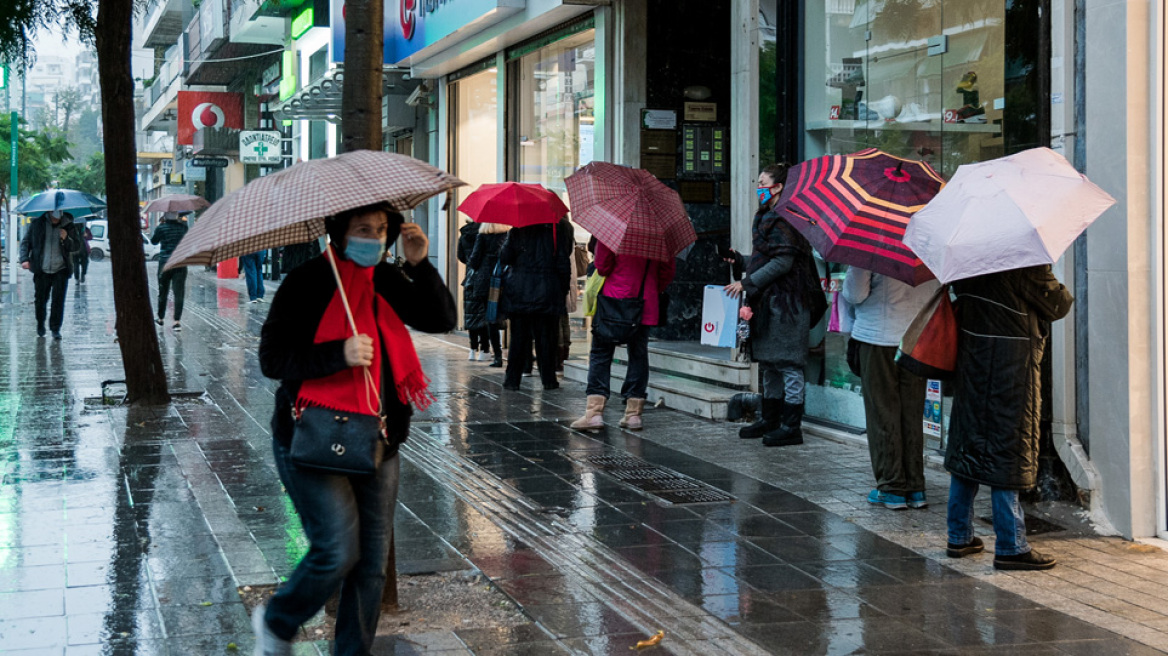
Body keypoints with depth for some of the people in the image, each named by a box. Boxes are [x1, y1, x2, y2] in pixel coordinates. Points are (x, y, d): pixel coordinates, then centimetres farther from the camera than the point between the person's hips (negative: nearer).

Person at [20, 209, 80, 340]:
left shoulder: (69, 226, 1)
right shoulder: (37, 224, 3)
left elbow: (76, 246, 4)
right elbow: (25, 242, 11)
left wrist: (66, 239, -16)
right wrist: (24, 258, -2)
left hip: (61, 270, -1)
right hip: (42, 270, 1)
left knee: (58, 300, -8)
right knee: (41, 299, 5)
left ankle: (55, 329, 0)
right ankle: (40, 325, 27)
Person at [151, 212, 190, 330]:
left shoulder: (161, 228, -7)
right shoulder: (183, 227, 1)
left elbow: (153, 241, 8)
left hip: (165, 263, -1)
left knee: (163, 293, 15)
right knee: (179, 293, -2)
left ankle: (161, 318, 27)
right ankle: (177, 321, -11)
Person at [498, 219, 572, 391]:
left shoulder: (517, 230, -2)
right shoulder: (558, 230, -4)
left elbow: (504, 258, -3)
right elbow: (563, 264, -3)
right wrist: (563, 290, 6)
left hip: (519, 292, 1)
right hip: (547, 293, -1)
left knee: (518, 337, 6)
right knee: (546, 338, 5)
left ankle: (512, 378, 7)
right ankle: (548, 380, 8)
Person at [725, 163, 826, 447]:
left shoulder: (783, 219, -14)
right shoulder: (766, 217, 18)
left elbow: (782, 262, -20)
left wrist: (747, 282, -18)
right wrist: (741, 260, 12)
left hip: (785, 302, -10)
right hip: (768, 301, 10)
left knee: (787, 364, -6)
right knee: (769, 363, 15)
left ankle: (791, 426, -2)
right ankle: (770, 420, 24)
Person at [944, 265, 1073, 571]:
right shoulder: (1027, 260, -16)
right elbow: (1056, 304, -8)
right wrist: (1068, 298, 13)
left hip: (971, 355, 7)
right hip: (1013, 359, -7)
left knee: (968, 443, 14)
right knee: (1008, 453, -3)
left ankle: (959, 537, 21)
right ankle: (1010, 547, 1)